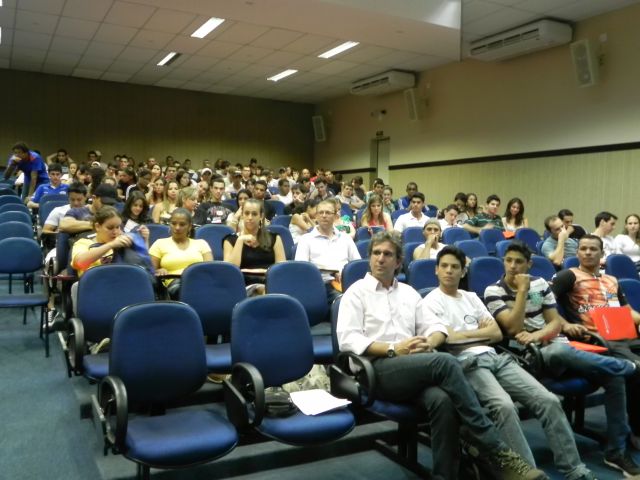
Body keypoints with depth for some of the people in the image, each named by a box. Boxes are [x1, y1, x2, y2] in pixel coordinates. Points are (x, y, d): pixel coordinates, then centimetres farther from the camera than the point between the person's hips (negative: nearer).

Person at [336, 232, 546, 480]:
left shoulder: (408, 292, 24)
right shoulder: (356, 292, 9)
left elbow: (434, 327, 20)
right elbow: (347, 339, -5)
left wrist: (428, 342, -6)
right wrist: (393, 349, -15)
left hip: (417, 371, 4)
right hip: (378, 370, -4)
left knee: (443, 400, -33)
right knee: (445, 362, -31)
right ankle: (498, 452, -26)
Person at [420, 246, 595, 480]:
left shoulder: (471, 297, 23)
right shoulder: (430, 302, 6)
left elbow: (497, 333, 14)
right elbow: (437, 335, -12)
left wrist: (459, 335, 2)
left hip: (496, 358, 6)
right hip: (467, 363, -6)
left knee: (548, 400, -11)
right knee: (504, 405, -34)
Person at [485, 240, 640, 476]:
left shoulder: (540, 284, 11)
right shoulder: (494, 291, -2)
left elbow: (556, 323, 8)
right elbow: (514, 328, -12)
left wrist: (537, 335, -13)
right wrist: (522, 290, -13)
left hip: (558, 346, 5)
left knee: (613, 376, -13)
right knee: (560, 351, -37)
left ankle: (616, 449, -2)